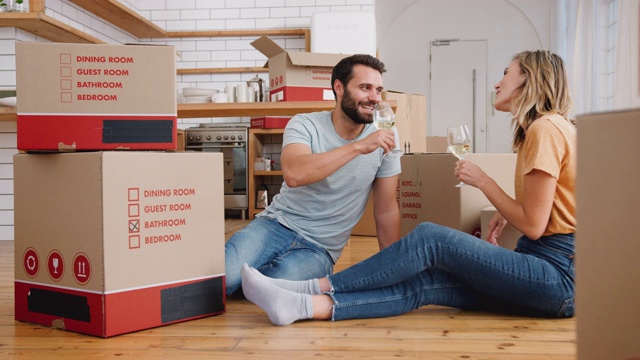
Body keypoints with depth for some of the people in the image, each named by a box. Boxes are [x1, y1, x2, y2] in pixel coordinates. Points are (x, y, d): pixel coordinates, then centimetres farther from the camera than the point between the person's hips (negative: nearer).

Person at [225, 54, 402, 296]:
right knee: (221, 274, -29)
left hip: (320, 249, 2)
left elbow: (386, 211, 4)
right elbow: (294, 175, -30)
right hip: (277, 224, -1)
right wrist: (359, 147, -31)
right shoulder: (305, 125, -8)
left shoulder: (383, 138, -2)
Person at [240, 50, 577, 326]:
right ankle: (306, 305, -19)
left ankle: (313, 289, -14)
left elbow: (533, 225, -15)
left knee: (430, 238, -17)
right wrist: (506, 212, 9)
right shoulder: (542, 128, 19)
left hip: (559, 274, -8)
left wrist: (482, 180, -5)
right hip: (545, 268, 8)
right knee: (422, 282, -9)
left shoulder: (546, 128, -11)